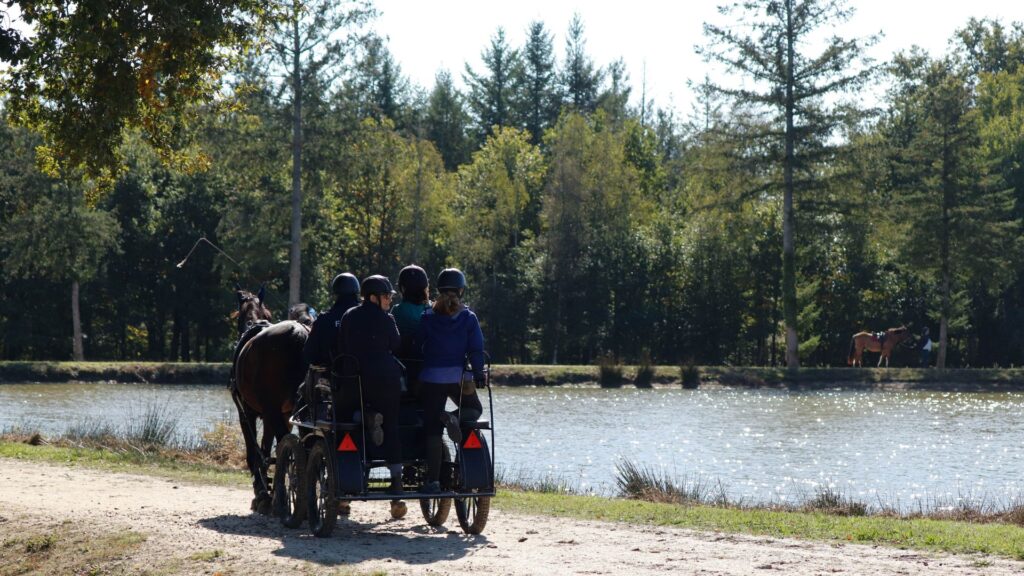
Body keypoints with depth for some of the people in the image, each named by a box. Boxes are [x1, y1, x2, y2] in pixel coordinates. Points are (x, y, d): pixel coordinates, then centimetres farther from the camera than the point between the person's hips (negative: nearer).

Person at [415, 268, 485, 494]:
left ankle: (433, 480, -4)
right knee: (475, 409, 26)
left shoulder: (427, 318, 1)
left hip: (431, 379, 0)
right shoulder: (469, 318, -1)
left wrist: (414, 374, 15)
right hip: (459, 378, 0)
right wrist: (479, 376, -1)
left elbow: (415, 347, 4)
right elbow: (476, 350, -6)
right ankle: (455, 418, -10)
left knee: (432, 429, 4)